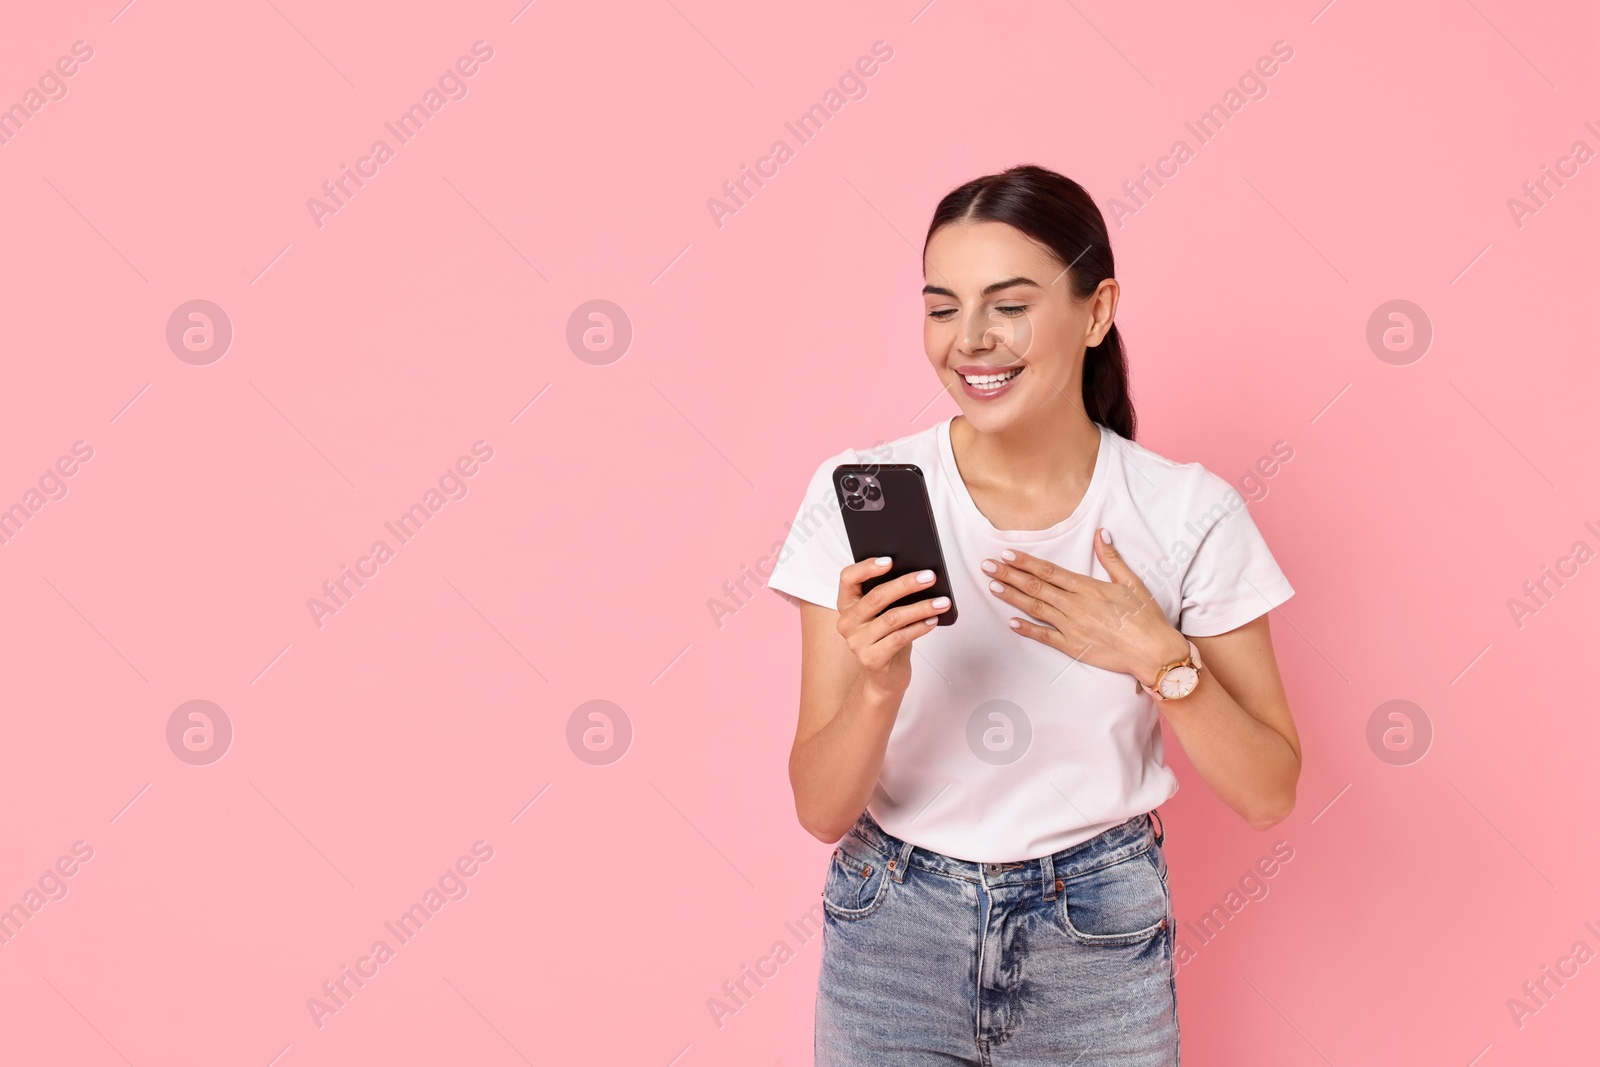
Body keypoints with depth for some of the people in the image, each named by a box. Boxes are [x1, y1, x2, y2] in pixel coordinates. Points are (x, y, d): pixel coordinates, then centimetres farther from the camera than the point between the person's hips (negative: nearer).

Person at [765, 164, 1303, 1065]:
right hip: (894, 936, 0)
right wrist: (878, 686, -29)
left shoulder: (1189, 512, -10)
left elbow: (1268, 794, -5)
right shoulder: (858, 495, -12)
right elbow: (821, 811, -11)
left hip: (1099, 939, 0)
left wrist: (1159, 659, -20)